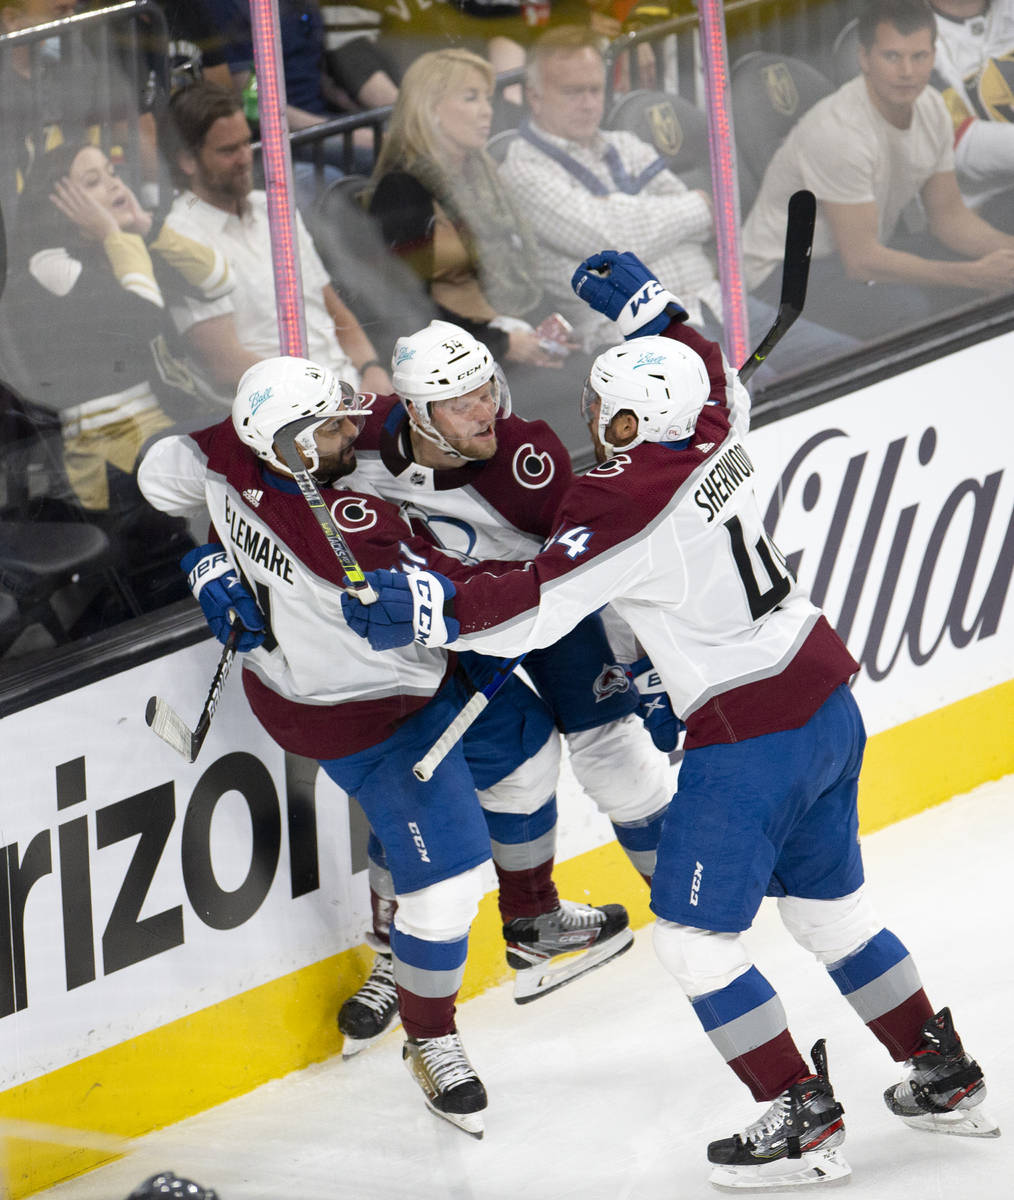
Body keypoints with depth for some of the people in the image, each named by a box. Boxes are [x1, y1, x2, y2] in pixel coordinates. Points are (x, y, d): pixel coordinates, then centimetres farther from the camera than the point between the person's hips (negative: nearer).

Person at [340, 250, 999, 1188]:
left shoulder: (623, 504, -22)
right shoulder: (714, 437, 1)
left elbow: (535, 608, -24)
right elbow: (719, 383, 26)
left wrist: (432, 611, -22)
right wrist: (646, 306, 25)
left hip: (751, 741, -9)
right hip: (826, 701, 9)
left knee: (693, 932, 2)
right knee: (827, 901, 22)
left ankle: (803, 1121, 3)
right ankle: (943, 1076, 28)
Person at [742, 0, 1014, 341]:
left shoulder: (930, 106, -3)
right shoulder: (838, 131, -30)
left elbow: (949, 214, 5)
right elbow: (862, 261, -30)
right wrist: (974, 276, -33)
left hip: (872, 252, 8)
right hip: (788, 272, -8)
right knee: (904, 306, -35)